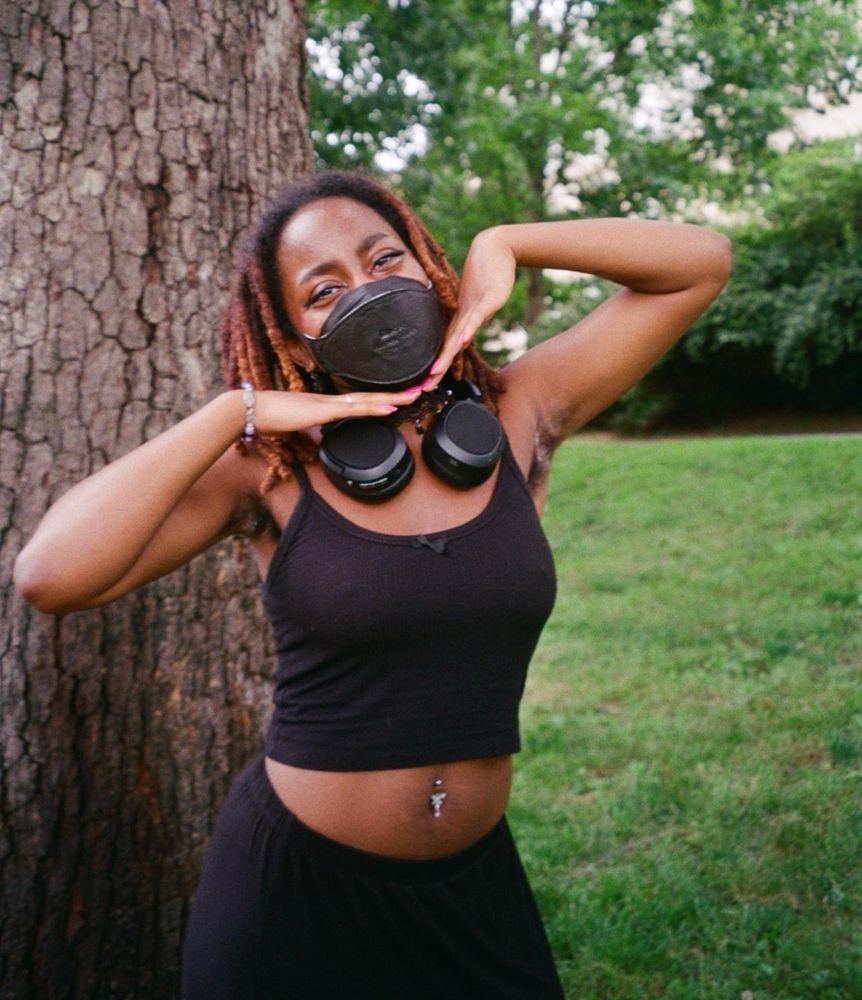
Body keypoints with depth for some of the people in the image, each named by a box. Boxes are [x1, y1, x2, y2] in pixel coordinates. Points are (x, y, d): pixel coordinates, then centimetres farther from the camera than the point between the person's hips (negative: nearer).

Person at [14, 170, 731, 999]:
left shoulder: (518, 417, -5)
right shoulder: (267, 471, -10)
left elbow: (701, 263, -1)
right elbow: (50, 578, -23)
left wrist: (503, 244, -9)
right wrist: (239, 411, -20)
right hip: (294, 885, -2)